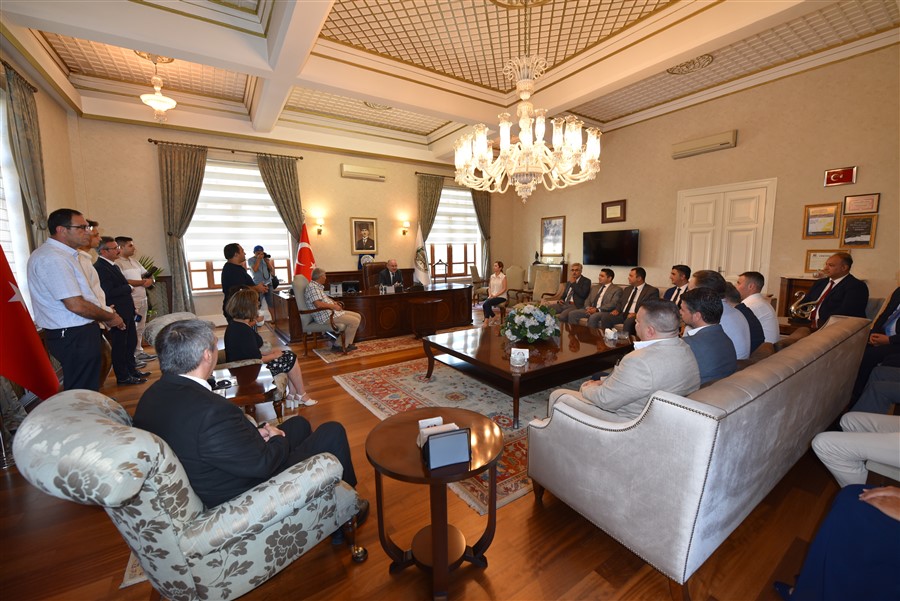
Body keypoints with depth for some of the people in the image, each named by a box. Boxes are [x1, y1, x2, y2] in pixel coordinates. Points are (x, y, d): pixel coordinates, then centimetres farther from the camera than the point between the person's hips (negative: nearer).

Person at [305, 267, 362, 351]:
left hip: (331, 312, 11)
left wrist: (334, 302, 11)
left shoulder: (317, 286, 17)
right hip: (325, 316, -11)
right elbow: (318, 304, -27)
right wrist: (333, 306, -16)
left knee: (358, 316, 8)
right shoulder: (312, 287, -15)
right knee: (354, 321, -17)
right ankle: (344, 346, 0)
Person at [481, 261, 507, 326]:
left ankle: (486, 321, -21)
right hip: (492, 296, 5)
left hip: (501, 297, -5)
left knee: (487, 303, -30)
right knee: (485, 303, -26)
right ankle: (492, 318, -7)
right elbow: (489, 287, 13)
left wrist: (495, 295, -17)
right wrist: (490, 294, -5)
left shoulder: (503, 276, -6)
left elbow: (504, 289, -10)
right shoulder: (492, 276, 12)